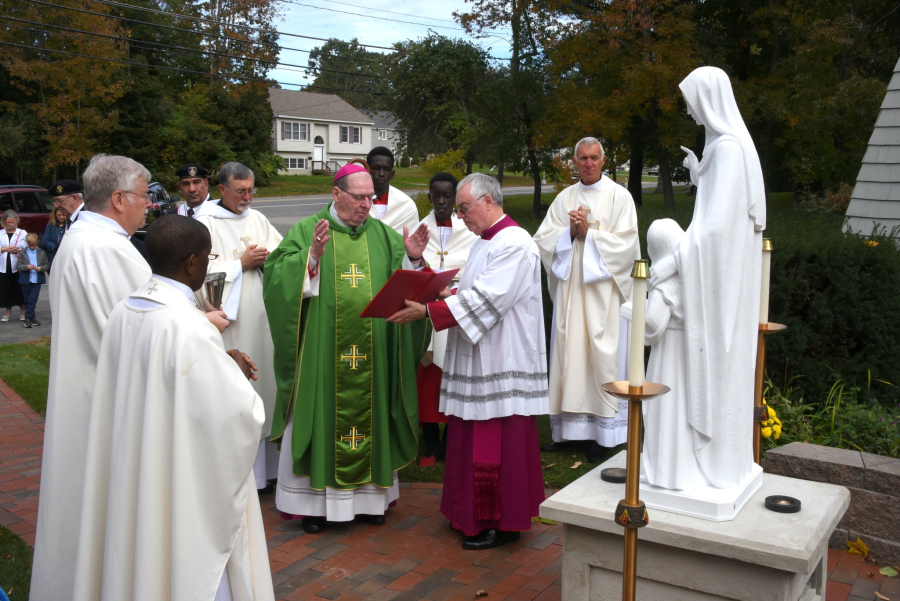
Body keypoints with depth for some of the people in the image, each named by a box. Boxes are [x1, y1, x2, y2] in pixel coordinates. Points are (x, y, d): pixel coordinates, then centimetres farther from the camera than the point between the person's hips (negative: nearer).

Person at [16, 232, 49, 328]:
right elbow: (18, 266, -1)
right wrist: (27, 267, -18)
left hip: (37, 280, -1)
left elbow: (47, 265, 5)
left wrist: (40, 268, -14)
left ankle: (28, 318, -1)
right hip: (26, 280, 1)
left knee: (32, 300, -6)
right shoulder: (22, 253, 4)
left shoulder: (42, 253, 6)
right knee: (27, 300, 6)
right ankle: (31, 317, 14)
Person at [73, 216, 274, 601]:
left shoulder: (124, 312, -3)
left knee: (142, 557, 23)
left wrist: (219, 364, 8)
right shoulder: (189, 328, -26)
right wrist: (235, 373, -4)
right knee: (195, 569, 11)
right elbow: (240, 411, -24)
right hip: (186, 490, -7)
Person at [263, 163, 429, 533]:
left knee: (370, 416, 9)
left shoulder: (384, 236, 10)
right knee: (321, 418, 4)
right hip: (322, 353, -3)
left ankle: (369, 495, 24)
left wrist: (413, 258, -12)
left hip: (372, 355, 3)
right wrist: (312, 255, -26)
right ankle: (314, 500, 17)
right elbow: (279, 277, -11)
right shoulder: (305, 231, 1)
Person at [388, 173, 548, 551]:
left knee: (497, 444, -2)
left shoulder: (514, 244, -16)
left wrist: (427, 311, -22)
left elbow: (485, 299, -23)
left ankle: (503, 523, 12)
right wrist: (441, 295, 1)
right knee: (473, 440, 15)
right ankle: (473, 514, 28)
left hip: (502, 363, -10)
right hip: (478, 360, 10)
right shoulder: (484, 243, 16)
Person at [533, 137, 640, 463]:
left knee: (602, 355, -5)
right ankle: (567, 428, 11)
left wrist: (588, 233, -12)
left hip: (601, 288, -4)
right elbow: (543, 239, 7)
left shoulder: (619, 196, 2)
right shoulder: (564, 198, 14)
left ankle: (601, 432, 2)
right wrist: (570, 231, -9)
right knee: (567, 350, 4)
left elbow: (626, 243, -6)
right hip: (569, 286, 4)